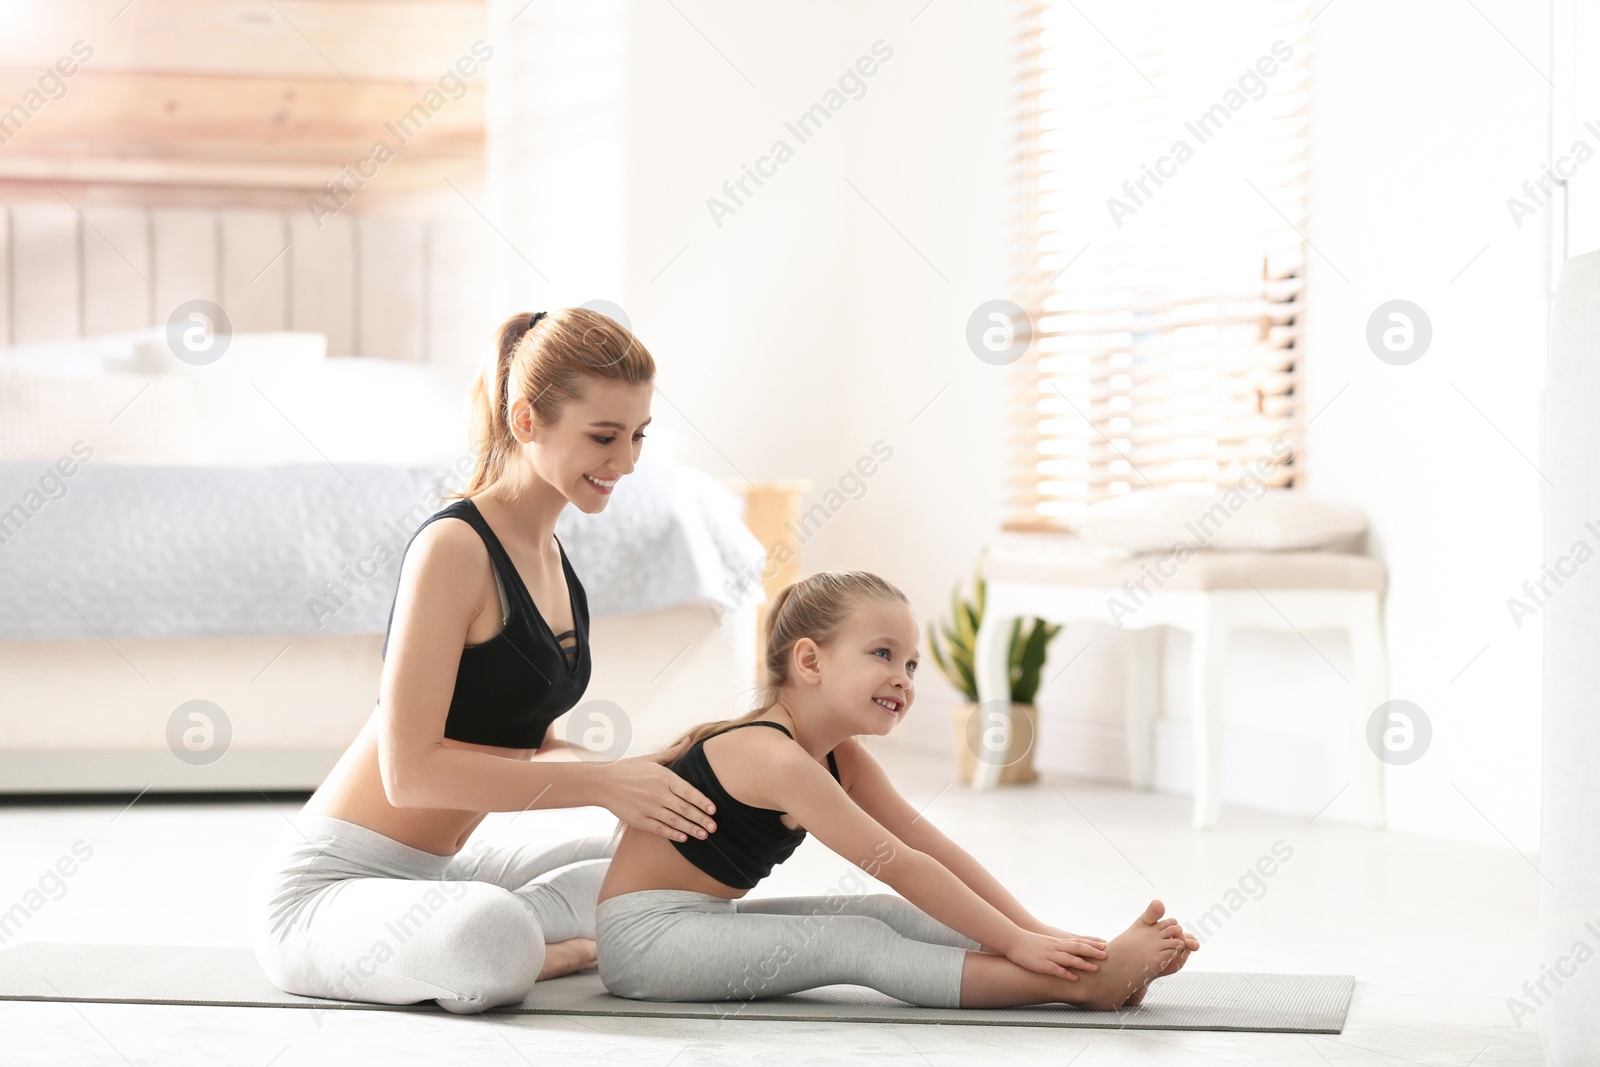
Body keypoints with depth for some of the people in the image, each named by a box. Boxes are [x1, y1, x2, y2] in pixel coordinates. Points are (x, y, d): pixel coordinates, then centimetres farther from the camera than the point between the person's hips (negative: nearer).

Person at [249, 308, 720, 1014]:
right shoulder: (454, 547, -18)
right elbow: (411, 769, -23)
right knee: (492, 938, -39)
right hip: (328, 881, -9)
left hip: (437, 871, 9)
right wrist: (601, 783, -22)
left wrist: (638, 771, -6)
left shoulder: (550, 555, 11)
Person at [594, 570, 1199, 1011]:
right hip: (643, 935, -9)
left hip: (708, 923, 9)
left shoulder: (843, 759, 5)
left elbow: (935, 851, 1)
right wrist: (1018, 942, -23)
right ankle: (1079, 984, -29)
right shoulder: (777, 759, -24)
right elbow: (901, 866, -25)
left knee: (889, 914, -6)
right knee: (859, 942, -22)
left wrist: (1037, 931, -8)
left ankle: (1094, 962, -16)